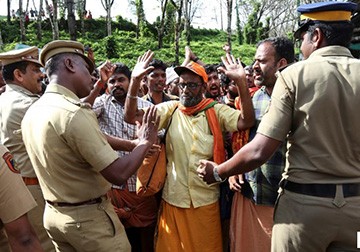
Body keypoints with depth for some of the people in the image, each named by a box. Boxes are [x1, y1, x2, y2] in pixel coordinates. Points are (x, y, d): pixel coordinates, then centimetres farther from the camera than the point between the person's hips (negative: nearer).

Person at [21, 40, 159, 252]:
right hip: (89, 217, -8)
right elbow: (119, 174, -25)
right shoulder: (74, 113, -24)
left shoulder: (32, 113, 2)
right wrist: (146, 142, -10)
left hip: (54, 214, 8)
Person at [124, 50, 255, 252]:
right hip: (174, 198, 1)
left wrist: (240, 82, -27)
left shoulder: (216, 111, -3)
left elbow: (247, 122, -17)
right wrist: (135, 81, -18)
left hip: (206, 199, -1)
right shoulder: (170, 109, 1)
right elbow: (131, 117, -5)